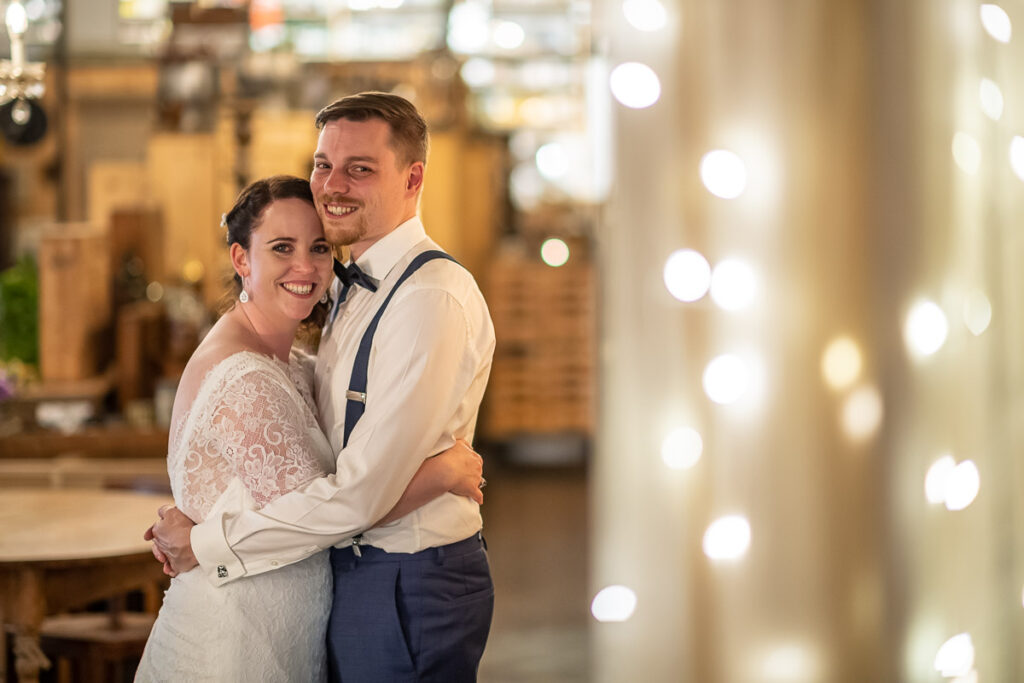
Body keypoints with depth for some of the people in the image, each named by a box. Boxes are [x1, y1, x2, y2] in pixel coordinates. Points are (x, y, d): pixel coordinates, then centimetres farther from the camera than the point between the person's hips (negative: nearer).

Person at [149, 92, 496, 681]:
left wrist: (209, 543, -15)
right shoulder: (355, 288, 10)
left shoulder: (434, 298, -21)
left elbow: (361, 493, -24)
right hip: (358, 569, 9)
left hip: (411, 588, -9)